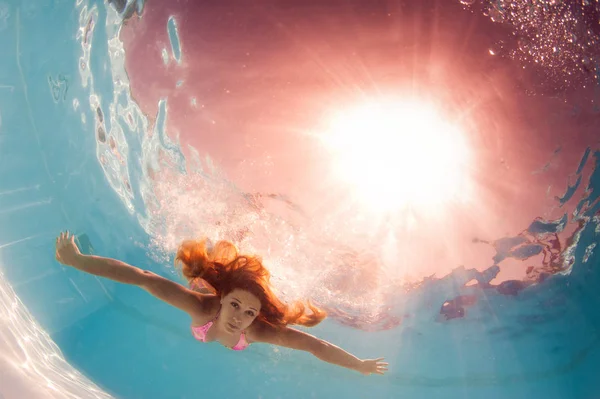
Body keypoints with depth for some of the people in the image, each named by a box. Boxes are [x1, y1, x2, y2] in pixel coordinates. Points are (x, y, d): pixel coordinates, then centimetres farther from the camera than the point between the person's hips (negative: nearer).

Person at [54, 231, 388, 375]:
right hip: (209, 278, -1)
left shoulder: (258, 330, -49)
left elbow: (317, 346, -46)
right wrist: (78, 260, -64)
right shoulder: (202, 304, -53)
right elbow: (142, 277, -59)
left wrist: (360, 365, -41)